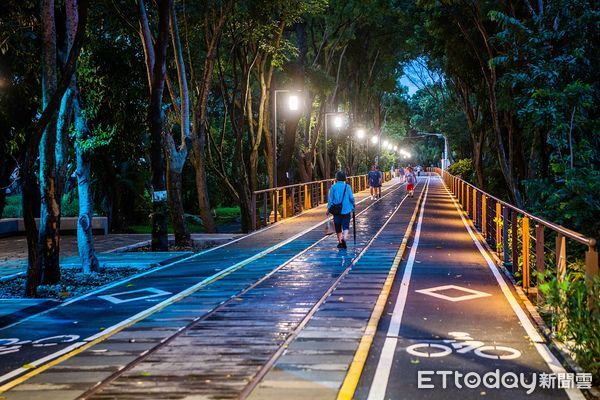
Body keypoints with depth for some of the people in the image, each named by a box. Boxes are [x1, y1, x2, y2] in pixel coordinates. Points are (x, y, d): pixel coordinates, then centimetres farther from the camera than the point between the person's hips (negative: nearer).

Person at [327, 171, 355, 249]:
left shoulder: (333, 187, -4)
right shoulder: (347, 186, -5)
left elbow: (330, 199, -3)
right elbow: (351, 198, -2)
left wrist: (328, 209, 5)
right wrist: (353, 205, 16)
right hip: (346, 210, -1)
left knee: (338, 227, 13)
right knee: (346, 226, 3)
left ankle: (340, 242, 20)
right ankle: (344, 238, -23)